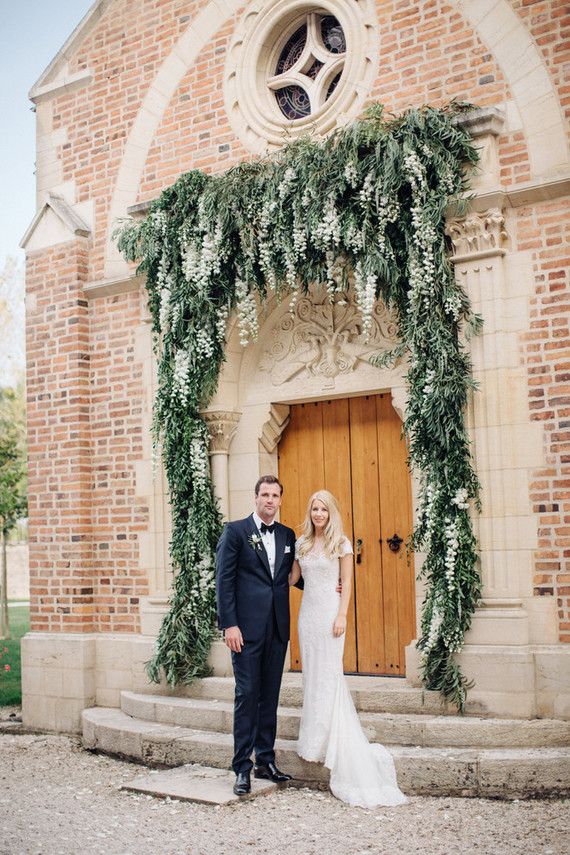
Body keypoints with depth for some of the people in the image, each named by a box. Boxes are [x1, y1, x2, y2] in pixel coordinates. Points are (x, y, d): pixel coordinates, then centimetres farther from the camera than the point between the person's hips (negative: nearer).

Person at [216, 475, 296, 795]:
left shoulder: (288, 535, 13)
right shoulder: (236, 531, -1)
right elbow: (224, 580, -5)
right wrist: (229, 624, -12)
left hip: (278, 627, 5)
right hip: (247, 627, -5)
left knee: (270, 695, 10)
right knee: (247, 694, -3)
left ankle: (266, 761, 20)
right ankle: (242, 767, 4)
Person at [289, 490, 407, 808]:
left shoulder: (341, 543, -3)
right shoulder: (302, 543, 9)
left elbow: (347, 582, -4)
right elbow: (293, 577, 12)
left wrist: (341, 615, -12)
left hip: (330, 612, -5)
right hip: (308, 612, 5)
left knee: (329, 676, -2)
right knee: (312, 675, 9)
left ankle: (325, 741, 8)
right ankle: (315, 736, 18)